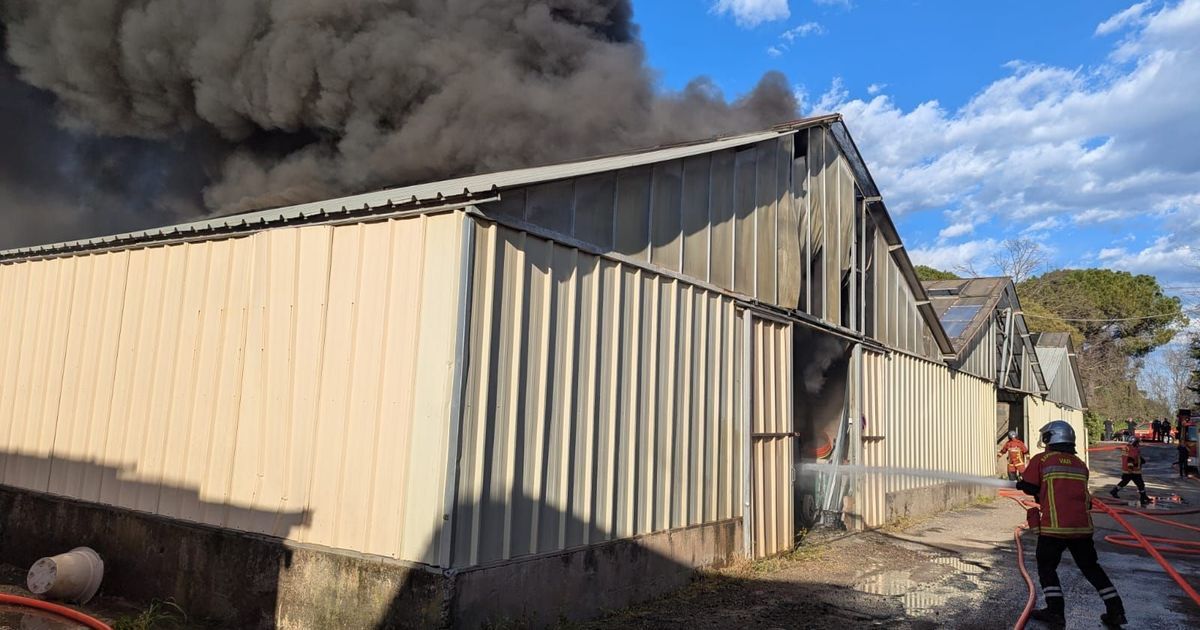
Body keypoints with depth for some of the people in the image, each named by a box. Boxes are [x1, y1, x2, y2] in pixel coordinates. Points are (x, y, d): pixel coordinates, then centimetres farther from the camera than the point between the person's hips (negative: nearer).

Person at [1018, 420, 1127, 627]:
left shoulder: (1041, 460, -1)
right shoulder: (1080, 465, 14)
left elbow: (1029, 487, -2)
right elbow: (1084, 497, 20)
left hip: (1054, 527, -5)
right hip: (1082, 526, 5)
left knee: (1047, 567, 10)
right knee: (1091, 567, 20)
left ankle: (1055, 611, 3)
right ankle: (1116, 611, 19)